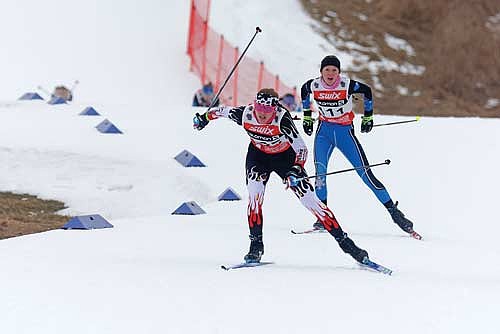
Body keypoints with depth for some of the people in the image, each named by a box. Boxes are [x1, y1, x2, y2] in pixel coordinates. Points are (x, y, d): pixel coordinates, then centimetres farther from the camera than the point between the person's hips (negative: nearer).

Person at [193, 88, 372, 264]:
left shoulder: (282, 118, -34)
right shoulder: (245, 114, -25)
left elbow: (301, 148, -32)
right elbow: (223, 110, -4)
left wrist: (296, 169, -48)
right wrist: (204, 118, 13)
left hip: (284, 156, -2)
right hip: (258, 155, 2)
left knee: (309, 199, -9)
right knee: (255, 193, -22)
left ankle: (344, 241, -5)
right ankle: (256, 244, -8)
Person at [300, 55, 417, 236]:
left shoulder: (347, 85, -18)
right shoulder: (314, 85, -11)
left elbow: (367, 91, 1)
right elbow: (303, 92, 14)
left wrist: (368, 117, 7)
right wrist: (307, 116, 17)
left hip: (345, 132, -2)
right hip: (324, 131, 2)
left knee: (365, 173, -7)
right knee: (320, 171, -15)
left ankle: (393, 211, -1)